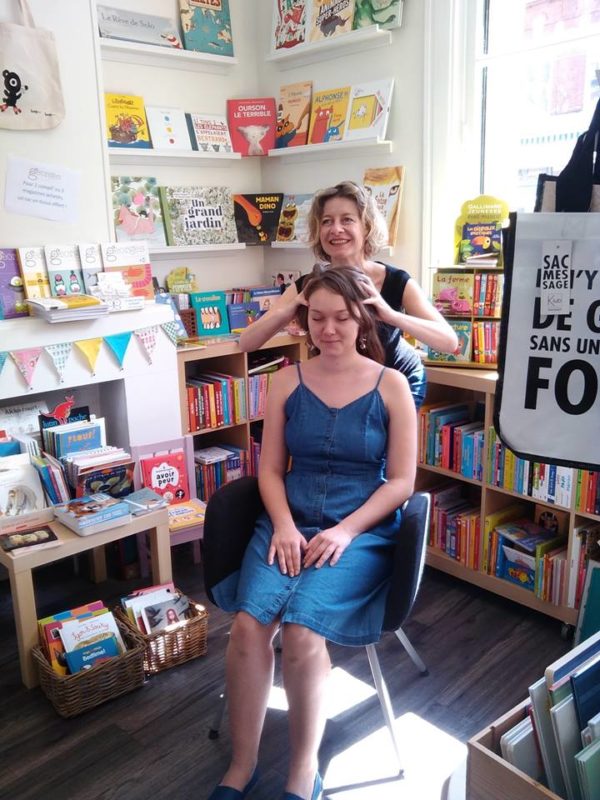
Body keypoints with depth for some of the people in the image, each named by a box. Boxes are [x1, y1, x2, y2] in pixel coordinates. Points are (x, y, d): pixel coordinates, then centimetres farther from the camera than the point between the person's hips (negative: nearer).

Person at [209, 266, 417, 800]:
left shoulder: (391, 386, -1)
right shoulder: (286, 382, 6)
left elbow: (401, 481, -3)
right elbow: (270, 469, 7)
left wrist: (344, 532, -14)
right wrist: (284, 525, -11)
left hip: (363, 531, -2)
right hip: (289, 523, 3)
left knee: (302, 631, -26)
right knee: (249, 624, -23)